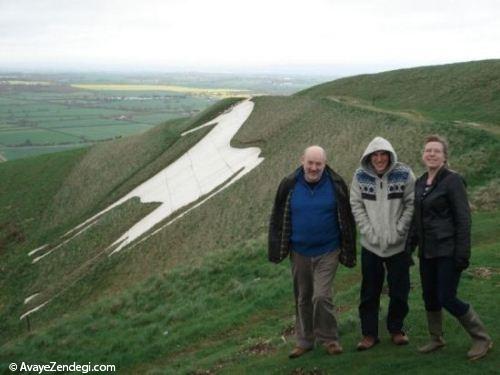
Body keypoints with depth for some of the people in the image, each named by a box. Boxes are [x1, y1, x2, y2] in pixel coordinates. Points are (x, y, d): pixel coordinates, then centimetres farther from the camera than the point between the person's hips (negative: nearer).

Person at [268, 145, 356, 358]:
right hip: (299, 253, 3)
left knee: (322, 296, -10)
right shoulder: (290, 185, -3)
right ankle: (304, 341, 26)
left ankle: (328, 339, 10)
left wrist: (348, 251, 2)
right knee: (302, 298, 12)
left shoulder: (335, 185, -6)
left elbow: (346, 219, 1)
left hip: (327, 252, -2)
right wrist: (276, 249, 2)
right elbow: (278, 219, 4)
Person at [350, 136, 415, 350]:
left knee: (399, 292, 9)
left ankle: (396, 329, 28)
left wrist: (398, 232, -12)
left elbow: (411, 205, -6)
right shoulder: (360, 176, -2)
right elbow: (356, 206, -1)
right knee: (369, 293, 7)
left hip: (398, 244, -1)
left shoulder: (404, 174, -6)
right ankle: (369, 333, 19)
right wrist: (370, 233, -10)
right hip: (370, 245, 1)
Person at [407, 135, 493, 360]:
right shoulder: (420, 183, 10)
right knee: (429, 297, 12)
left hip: (447, 251, -7)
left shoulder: (452, 180, -11)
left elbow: (463, 219, -14)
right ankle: (436, 339, 30)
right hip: (427, 251, 7)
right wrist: (410, 246, 15)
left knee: (447, 298, -6)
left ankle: (482, 338, 11)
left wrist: (462, 254, -17)